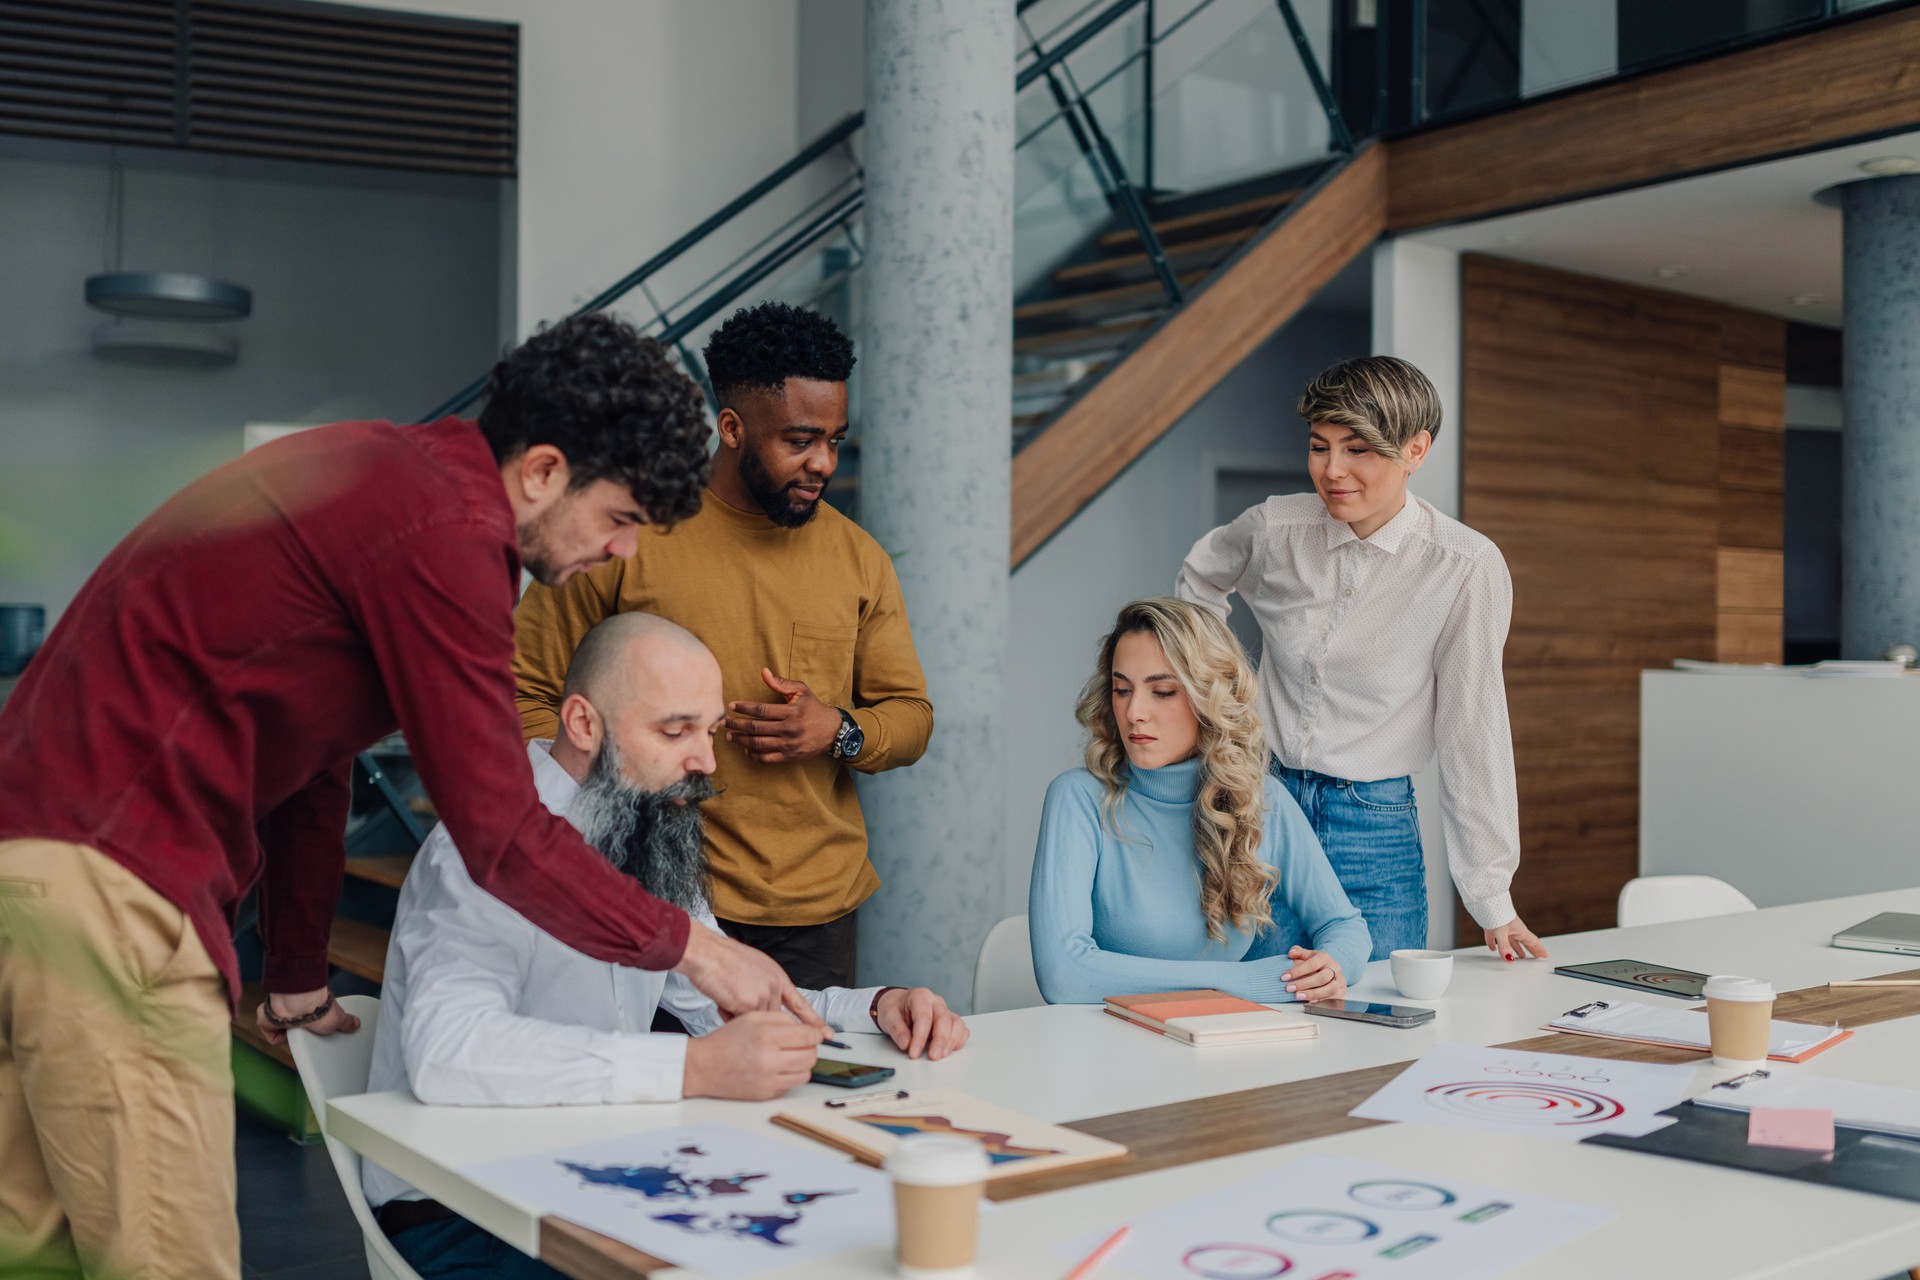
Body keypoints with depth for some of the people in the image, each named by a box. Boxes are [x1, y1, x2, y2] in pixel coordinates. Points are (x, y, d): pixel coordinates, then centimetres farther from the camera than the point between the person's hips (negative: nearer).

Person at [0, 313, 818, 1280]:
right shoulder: (444, 530, -15)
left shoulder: (389, 474, 16)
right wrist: (692, 949, -2)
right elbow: (502, 837, -15)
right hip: (113, 874, -11)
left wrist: (298, 984, 28)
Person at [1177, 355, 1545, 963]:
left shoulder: (1467, 566, -13)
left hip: (1375, 830, -2)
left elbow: (1471, 729, -9)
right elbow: (1199, 577, 19)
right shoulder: (1274, 529, -4)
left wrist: (1493, 900, -7)